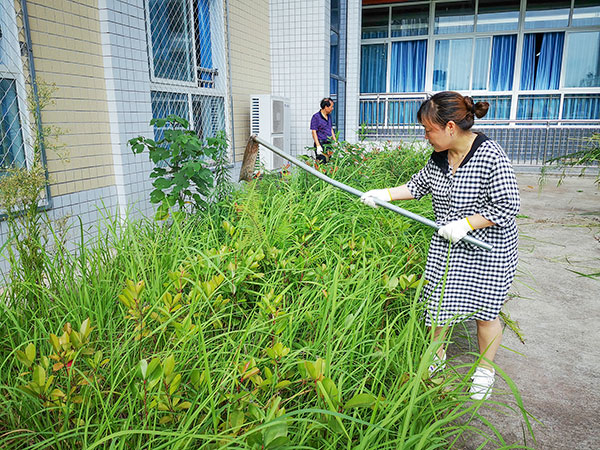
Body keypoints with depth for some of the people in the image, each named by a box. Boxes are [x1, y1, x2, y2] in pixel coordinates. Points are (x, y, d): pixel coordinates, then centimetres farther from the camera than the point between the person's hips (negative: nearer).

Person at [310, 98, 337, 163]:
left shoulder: (329, 116, 14)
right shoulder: (316, 117, -9)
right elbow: (314, 132, -13)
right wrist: (318, 146, -20)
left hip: (329, 144, 7)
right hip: (321, 144, -7)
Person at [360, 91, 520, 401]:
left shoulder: (491, 156, -22)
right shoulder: (438, 157, -1)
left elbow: (507, 206, -20)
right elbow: (417, 186, 14)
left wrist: (465, 224, -22)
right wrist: (383, 195, 4)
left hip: (486, 249, -6)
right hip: (446, 247, 6)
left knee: (484, 312, 7)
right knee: (437, 303, 12)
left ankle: (485, 372, 31)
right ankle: (437, 357, 37)